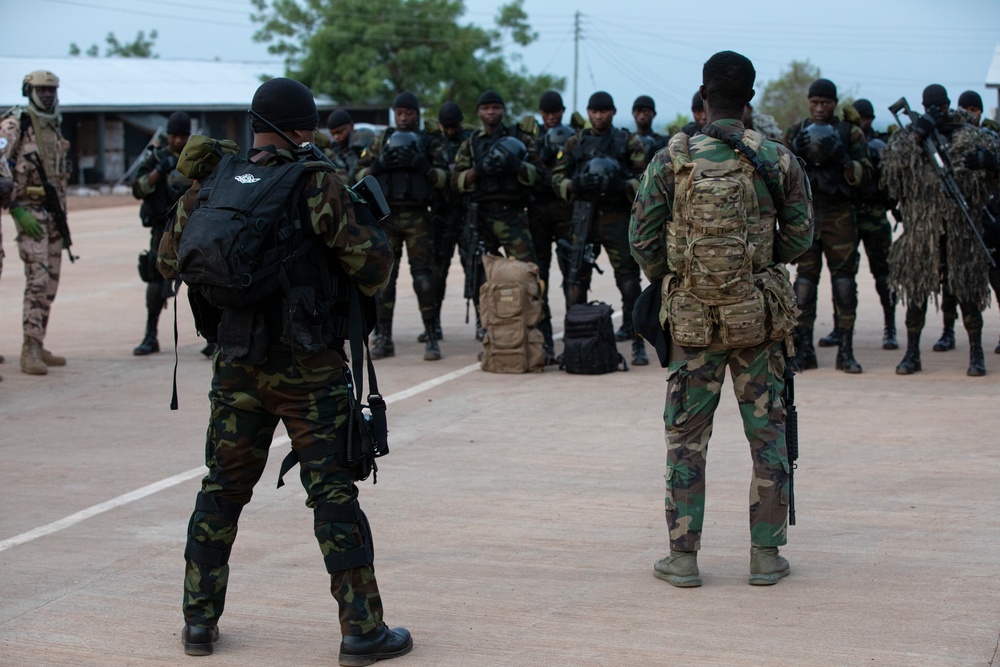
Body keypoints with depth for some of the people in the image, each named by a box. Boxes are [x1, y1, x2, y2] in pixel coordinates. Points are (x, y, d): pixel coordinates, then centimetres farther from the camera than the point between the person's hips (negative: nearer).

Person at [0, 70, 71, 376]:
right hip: (29, 209, -8)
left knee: (50, 282, 8)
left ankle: (38, 346, 15)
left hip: (55, 210, 8)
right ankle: (30, 351, -13)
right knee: (38, 279, -14)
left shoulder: (55, 126, 15)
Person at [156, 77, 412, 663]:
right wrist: (371, 223, 8)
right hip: (310, 368, -4)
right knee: (334, 495, 2)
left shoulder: (210, 185, 2)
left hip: (237, 365, 4)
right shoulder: (318, 186, -12)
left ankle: (200, 620, 21)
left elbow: (171, 262, 13)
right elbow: (373, 270, -11)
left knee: (222, 489, 16)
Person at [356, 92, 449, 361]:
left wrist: (423, 166, -15)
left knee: (424, 274, -6)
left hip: (417, 216, -2)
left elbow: (444, 178, 1)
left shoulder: (429, 143, 10)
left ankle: (432, 337, -3)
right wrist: (379, 165, -10)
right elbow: (360, 174, 9)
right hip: (386, 215, 2)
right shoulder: (380, 142, 14)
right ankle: (383, 338, 7)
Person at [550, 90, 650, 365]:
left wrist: (625, 186, -17)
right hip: (583, 216, 2)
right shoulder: (574, 143, 14)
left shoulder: (628, 142, 8)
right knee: (577, 278, 4)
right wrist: (573, 185, -9)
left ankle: (638, 343, -6)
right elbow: (557, 176, 12)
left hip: (617, 217, -2)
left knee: (628, 277, -8)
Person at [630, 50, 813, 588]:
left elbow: (642, 241, -1)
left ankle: (683, 557, 10)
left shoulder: (670, 161, -5)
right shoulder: (779, 161, -3)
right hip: (761, 317, 1)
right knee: (767, 433, 9)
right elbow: (799, 237, 5)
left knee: (686, 437, 8)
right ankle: (766, 555, 13)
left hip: (692, 316, 0)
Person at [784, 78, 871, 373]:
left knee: (844, 280, -2)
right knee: (805, 280, 1)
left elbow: (863, 175, -1)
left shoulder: (851, 134, 5)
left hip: (839, 216, -1)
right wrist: (795, 152, -12)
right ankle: (804, 350, 7)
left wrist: (842, 158, -19)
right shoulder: (794, 133, 10)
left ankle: (845, 351, 3)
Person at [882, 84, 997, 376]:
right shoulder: (909, 135, 7)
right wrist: (917, 135, -17)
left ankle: (976, 354, 8)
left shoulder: (969, 135, 10)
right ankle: (912, 353, 12)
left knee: (967, 286, 0)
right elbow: (892, 163, -10)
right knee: (916, 286, 3)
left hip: (961, 223, 0)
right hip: (921, 223, 0)